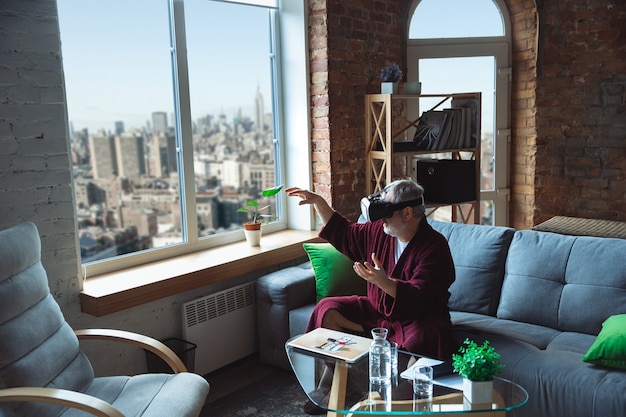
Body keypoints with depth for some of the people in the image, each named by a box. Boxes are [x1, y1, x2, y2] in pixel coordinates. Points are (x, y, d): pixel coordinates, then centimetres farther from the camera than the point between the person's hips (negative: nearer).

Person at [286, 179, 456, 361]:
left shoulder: (434, 247, -19)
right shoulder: (379, 232, 2)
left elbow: (419, 299, -30)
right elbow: (344, 233, 20)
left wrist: (384, 283, -47)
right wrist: (318, 201, 13)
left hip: (418, 317, -6)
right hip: (377, 310, 6)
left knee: (424, 337, -40)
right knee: (327, 309, -9)